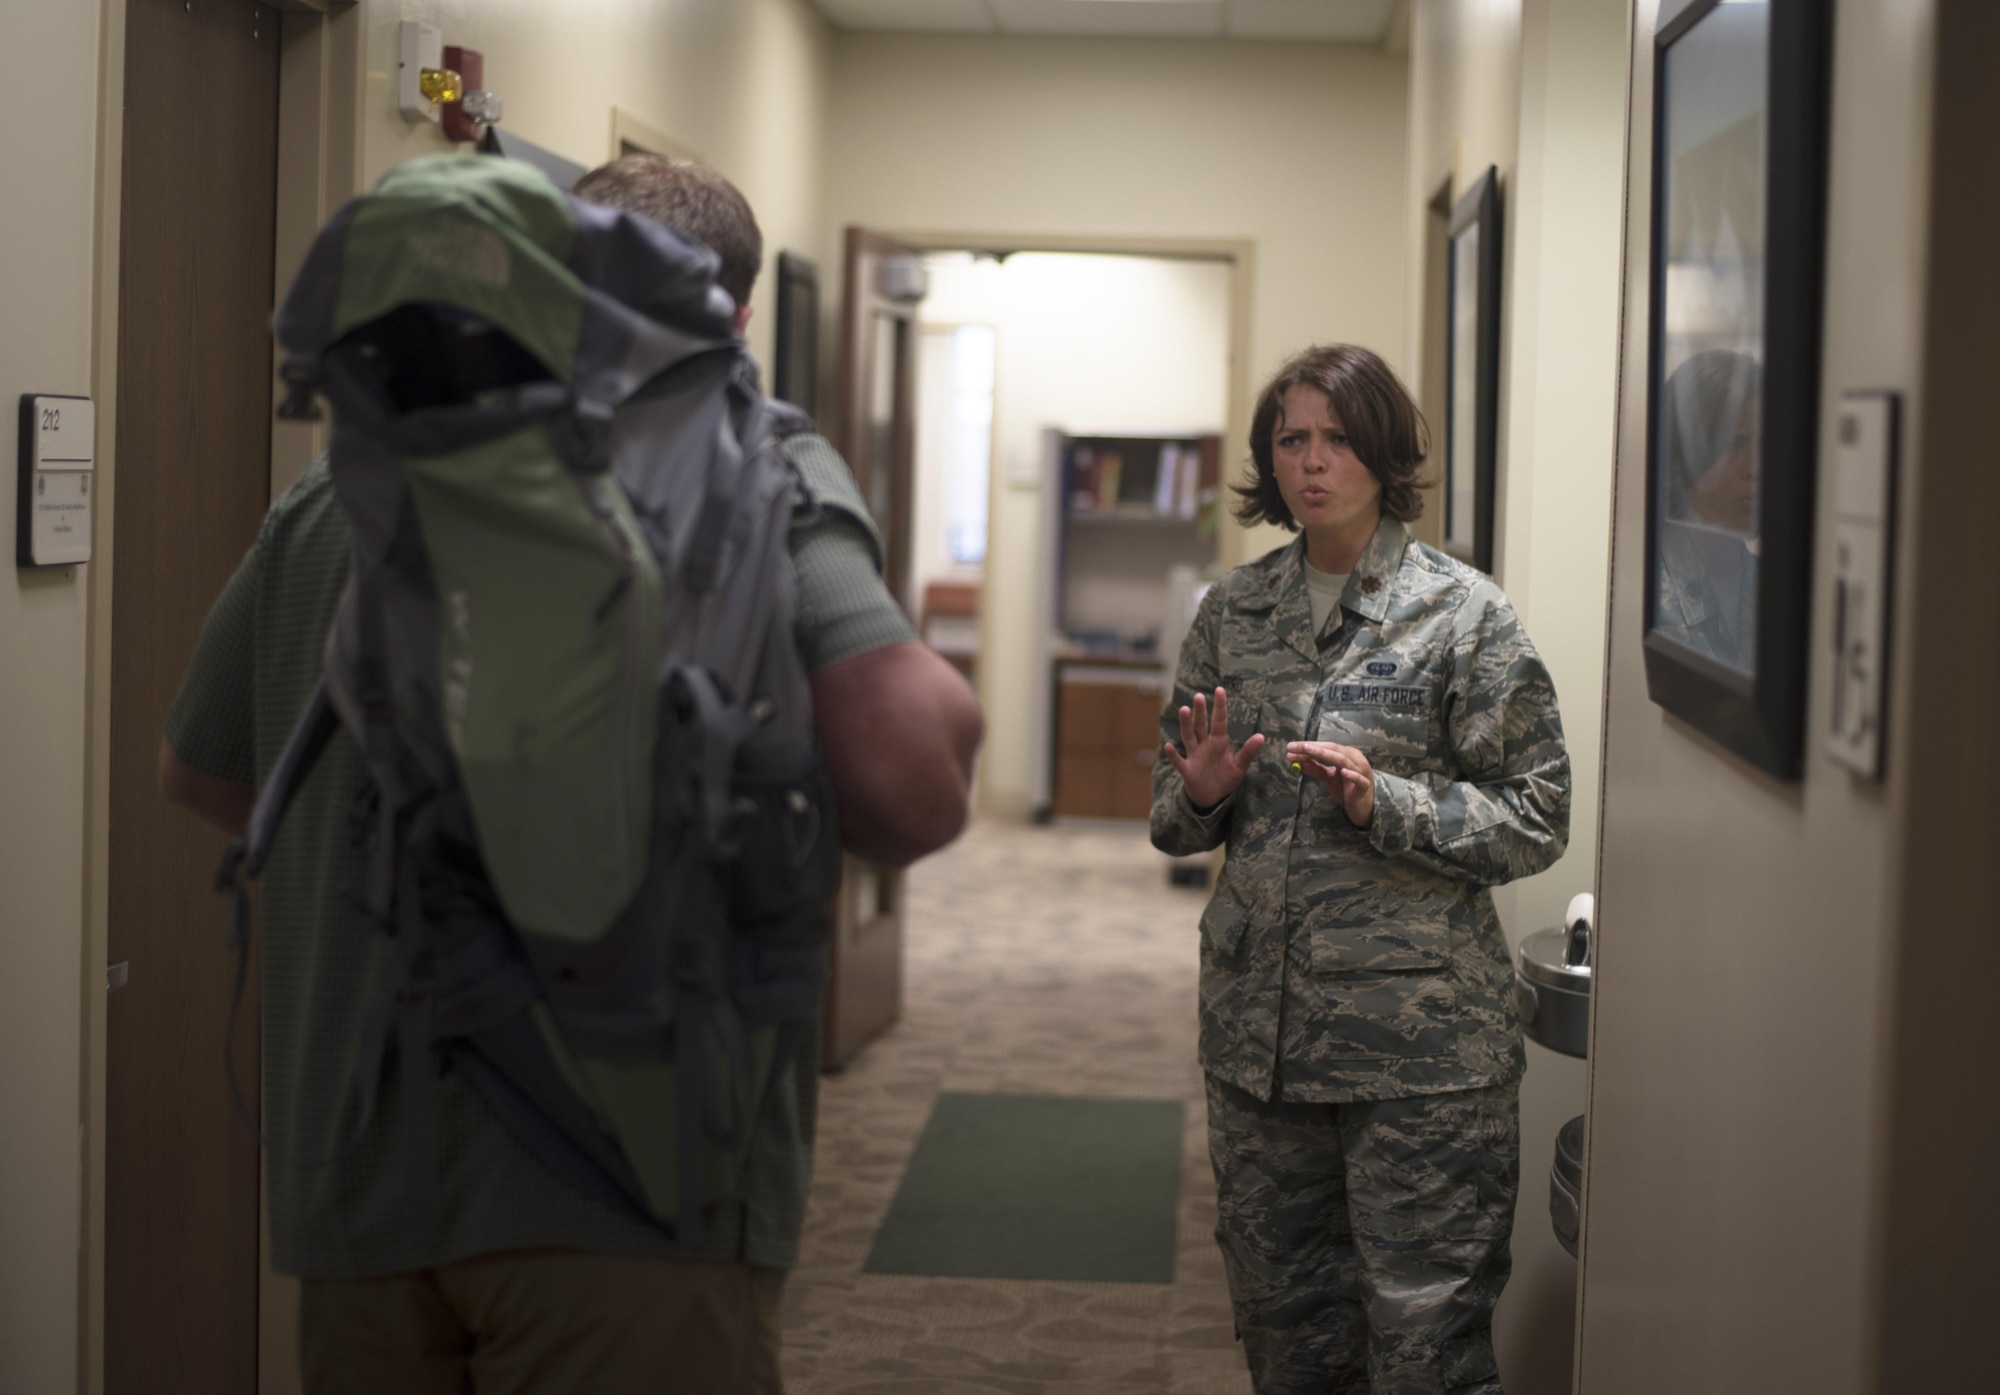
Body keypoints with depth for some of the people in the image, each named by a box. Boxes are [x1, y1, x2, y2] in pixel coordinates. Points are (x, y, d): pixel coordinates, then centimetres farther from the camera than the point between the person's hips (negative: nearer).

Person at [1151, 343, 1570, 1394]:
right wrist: (1203, 793, -5)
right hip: (1257, 1028, 5)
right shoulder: (1232, 611, 9)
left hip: (1418, 1037, -5)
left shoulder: (1464, 615, -5)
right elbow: (1172, 813, 17)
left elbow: (1534, 819, -6)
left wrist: (1386, 803, -18)